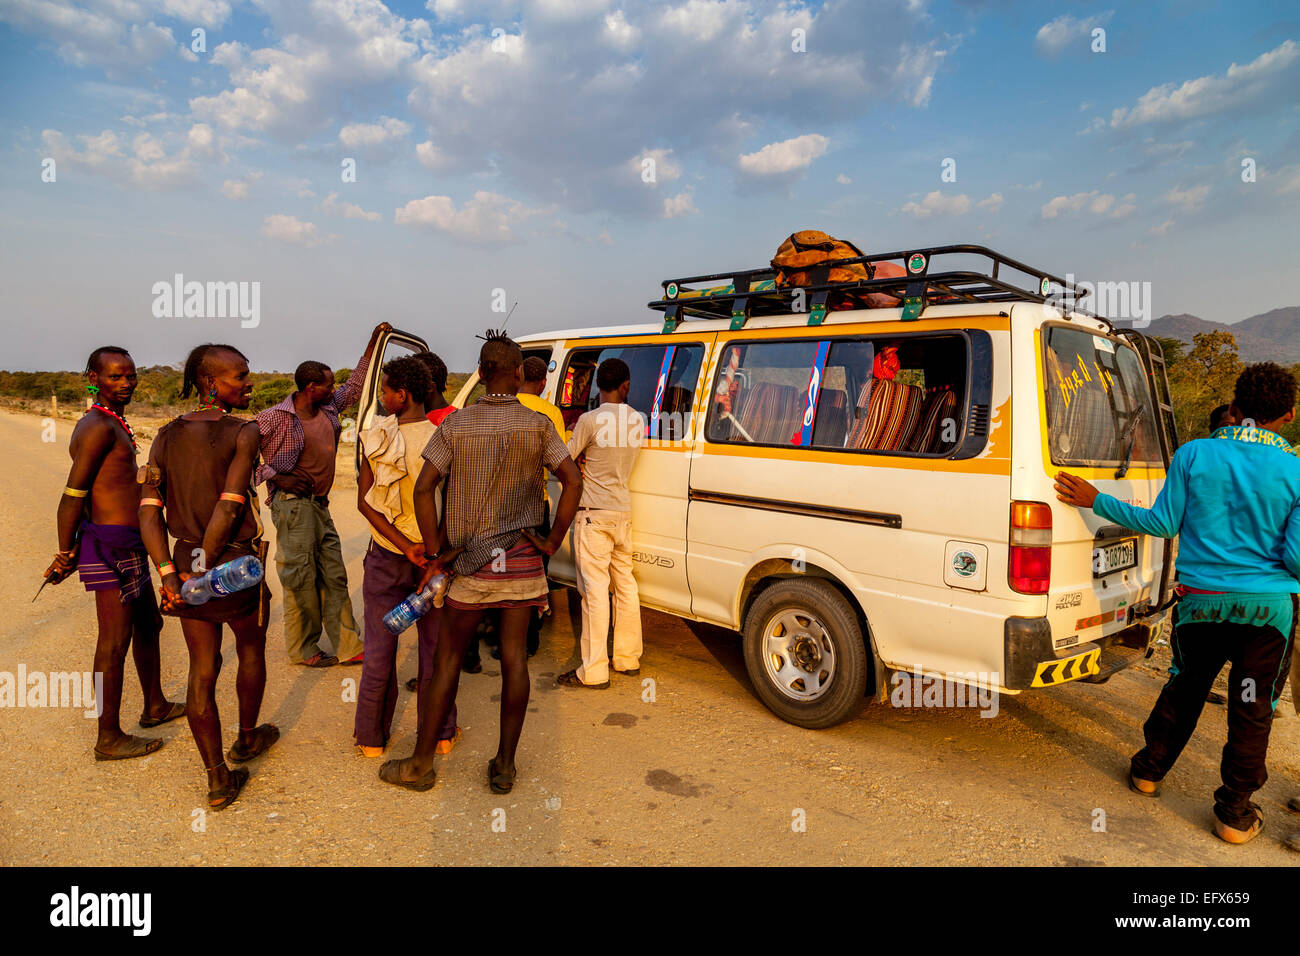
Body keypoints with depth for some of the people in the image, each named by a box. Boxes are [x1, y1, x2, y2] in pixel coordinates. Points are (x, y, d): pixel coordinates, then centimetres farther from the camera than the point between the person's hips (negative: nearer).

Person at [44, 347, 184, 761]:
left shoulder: (110, 424, 16)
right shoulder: (99, 427, -16)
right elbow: (72, 496, -18)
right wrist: (66, 555, -13)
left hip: (128, 545, 11)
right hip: (111, 545, -11)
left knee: (148, 624, 21)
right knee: (115, 640, -3)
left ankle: (155, 706, 36)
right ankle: (109, 738, 7)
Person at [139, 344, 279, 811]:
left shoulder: (166, 435, 5)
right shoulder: (244, 433, -14)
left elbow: (149, 513, -2)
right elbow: (229, 507, -21)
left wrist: (170, 574, -7)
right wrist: (204, 566, -13)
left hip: (186, 562, 5)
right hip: (236, 563, -5)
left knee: (202, 669, 10)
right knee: (252, 650, 21)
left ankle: (218, 778, 18)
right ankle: (246, 739, 41)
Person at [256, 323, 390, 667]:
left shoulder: (328, 407, 9)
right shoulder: (276, 418, -10)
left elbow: (355, 385, 23)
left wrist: (374, 342, 20)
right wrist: (277, 477, -15)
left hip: (320, 505, 7)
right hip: (293, 504, -7)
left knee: (334, 577, 8)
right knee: (301, 580, -2)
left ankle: (348, 646, 13)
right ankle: (303, 650, 12)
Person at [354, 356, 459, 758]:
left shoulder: (375, 439, -10)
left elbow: (364, 502, -12)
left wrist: (405, 545, -15)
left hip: (386, 558, 1)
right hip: (435, 556, -1)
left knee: (379, 649, 14)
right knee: (435, 647, 14)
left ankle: (372, 736, 26)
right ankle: (440, 733, 26)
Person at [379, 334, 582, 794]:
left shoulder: (456, 424, -3)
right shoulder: (537, 425, -2)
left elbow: (423, 488, -8)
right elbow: (573, 482, -9)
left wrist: (437, 550, -1)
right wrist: (552, 542, -3)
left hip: (470, 561, 0)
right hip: (522, 558, 1)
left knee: (448, 657, 10)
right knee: (513, 656, 7)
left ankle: (421, 764, 20)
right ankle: (504, 764, 15)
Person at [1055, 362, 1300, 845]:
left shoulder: (1193, 454, -7)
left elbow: (1163, 523, -4)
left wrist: (1096, 501, 5)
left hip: (1202, 600, 1)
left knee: (1185, 688, 20)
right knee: (1252, 707, 10)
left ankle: (1149, 770, 34)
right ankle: (1234, 813, 19)